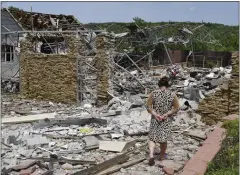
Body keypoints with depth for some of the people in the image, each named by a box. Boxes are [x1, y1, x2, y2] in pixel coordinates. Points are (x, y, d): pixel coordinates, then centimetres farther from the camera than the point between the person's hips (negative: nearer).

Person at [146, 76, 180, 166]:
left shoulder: (153, 93, -7)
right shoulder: (172, 95, -6)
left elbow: (148, 106, -9)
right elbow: (176, 108, -5)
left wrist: (155, 114, -12)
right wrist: (166, 114, -10)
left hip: (155, 119, 0)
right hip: (167, 120, 1)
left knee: (152, 137, 10)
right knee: (163, 139, 16)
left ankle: (151, 155, -9)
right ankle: (162, 156, 32)